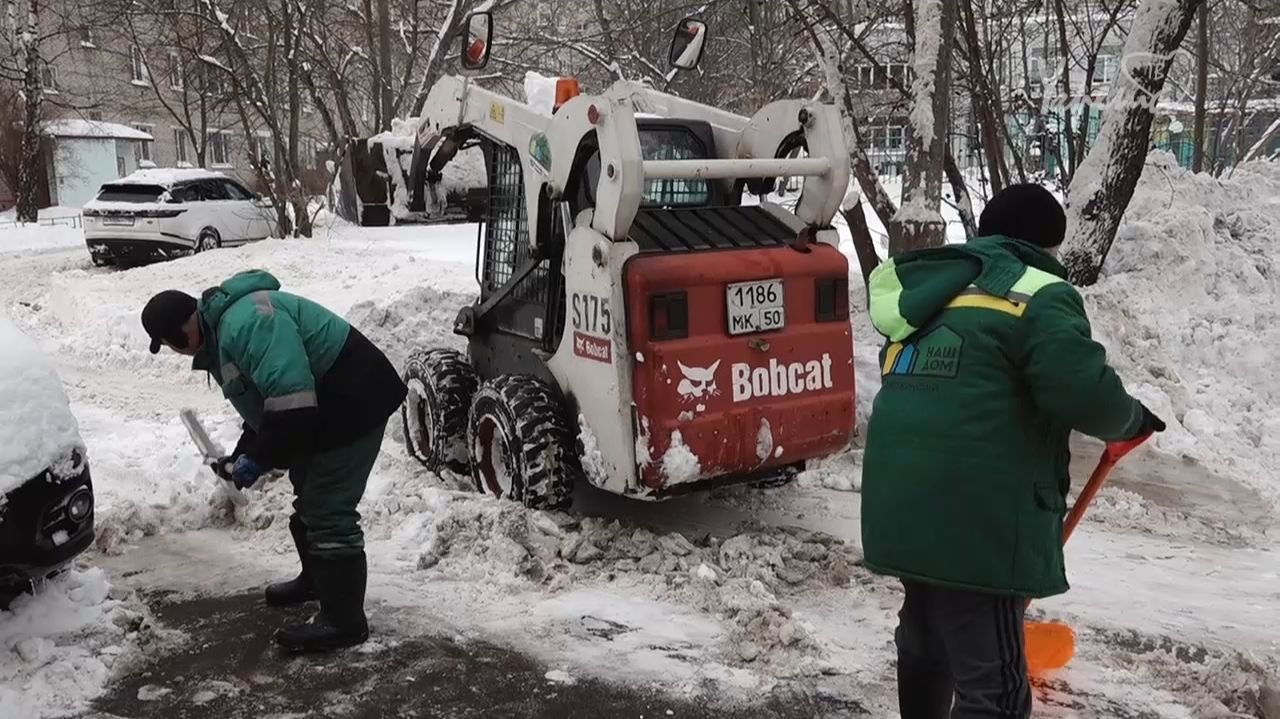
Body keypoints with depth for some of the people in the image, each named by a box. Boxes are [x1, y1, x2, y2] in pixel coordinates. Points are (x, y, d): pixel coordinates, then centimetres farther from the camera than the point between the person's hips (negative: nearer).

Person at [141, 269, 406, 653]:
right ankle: (316, 579, 44)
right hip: (324, 408, 11)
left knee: (329, 512, -9)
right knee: (309, 497, 24)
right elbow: (261, 404, 22)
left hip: (354, 402, -11)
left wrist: (258, 459, -20)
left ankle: (344, 620, 0)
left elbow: (291, 400, -31)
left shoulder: (246, 323, -25)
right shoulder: (221, 334, 12)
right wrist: (243, 455, 12)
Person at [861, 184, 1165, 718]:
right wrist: (1129, 419, 4)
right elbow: (1084, 392, -18)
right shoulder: (1037, 295, -5)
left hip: (903, 505, 8)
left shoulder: (927, 295, 19)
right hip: (975, 520, -8)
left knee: (925, 642, 28)